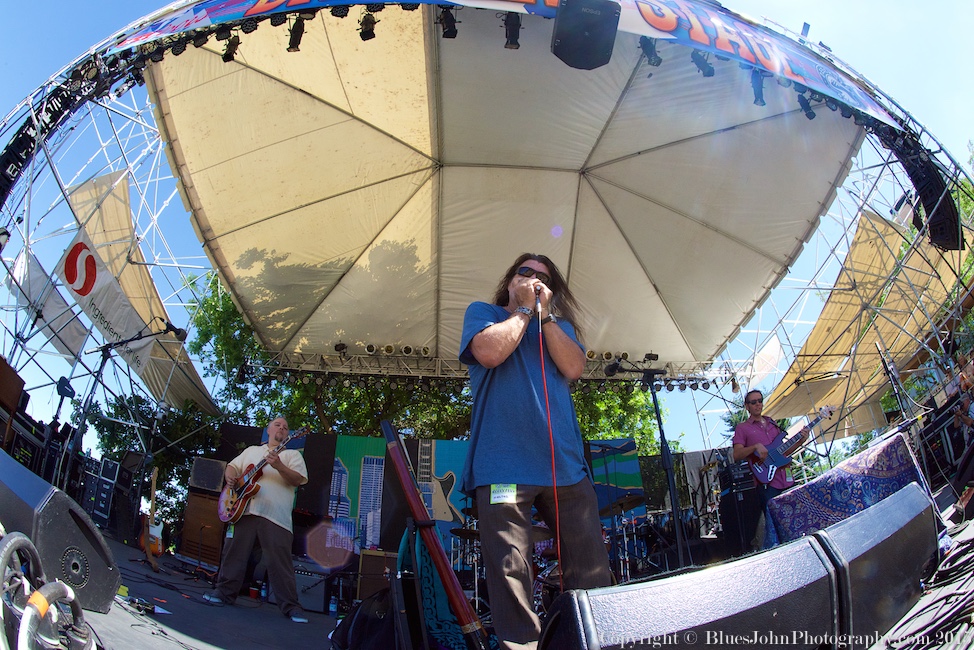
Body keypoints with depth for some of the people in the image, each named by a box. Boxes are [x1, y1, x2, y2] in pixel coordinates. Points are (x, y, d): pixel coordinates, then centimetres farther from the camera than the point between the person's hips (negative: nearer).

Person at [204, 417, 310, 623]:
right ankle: (225, 592, 24)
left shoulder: (292, 455, 13)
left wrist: (279, 466, -17)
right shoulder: (251, 450, 25)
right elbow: (232, 466, 24)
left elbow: (299, 479, -1)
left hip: (275, 515, -4)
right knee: (235, 552, 7)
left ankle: (290, 606, -4)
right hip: (243, 510, 4)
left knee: (280, 561, -8)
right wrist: (230, 476, 0)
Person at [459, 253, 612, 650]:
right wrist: (525, 309, 3)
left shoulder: (559, 325, 24)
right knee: (510, 572, -5)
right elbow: (489, 351, -8)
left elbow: (573, 368, 4)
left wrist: (544, 313, 3)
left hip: (564, 463, 4)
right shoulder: (482, 313, 15)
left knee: (592, 570, 2)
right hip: (503, 464, -3)